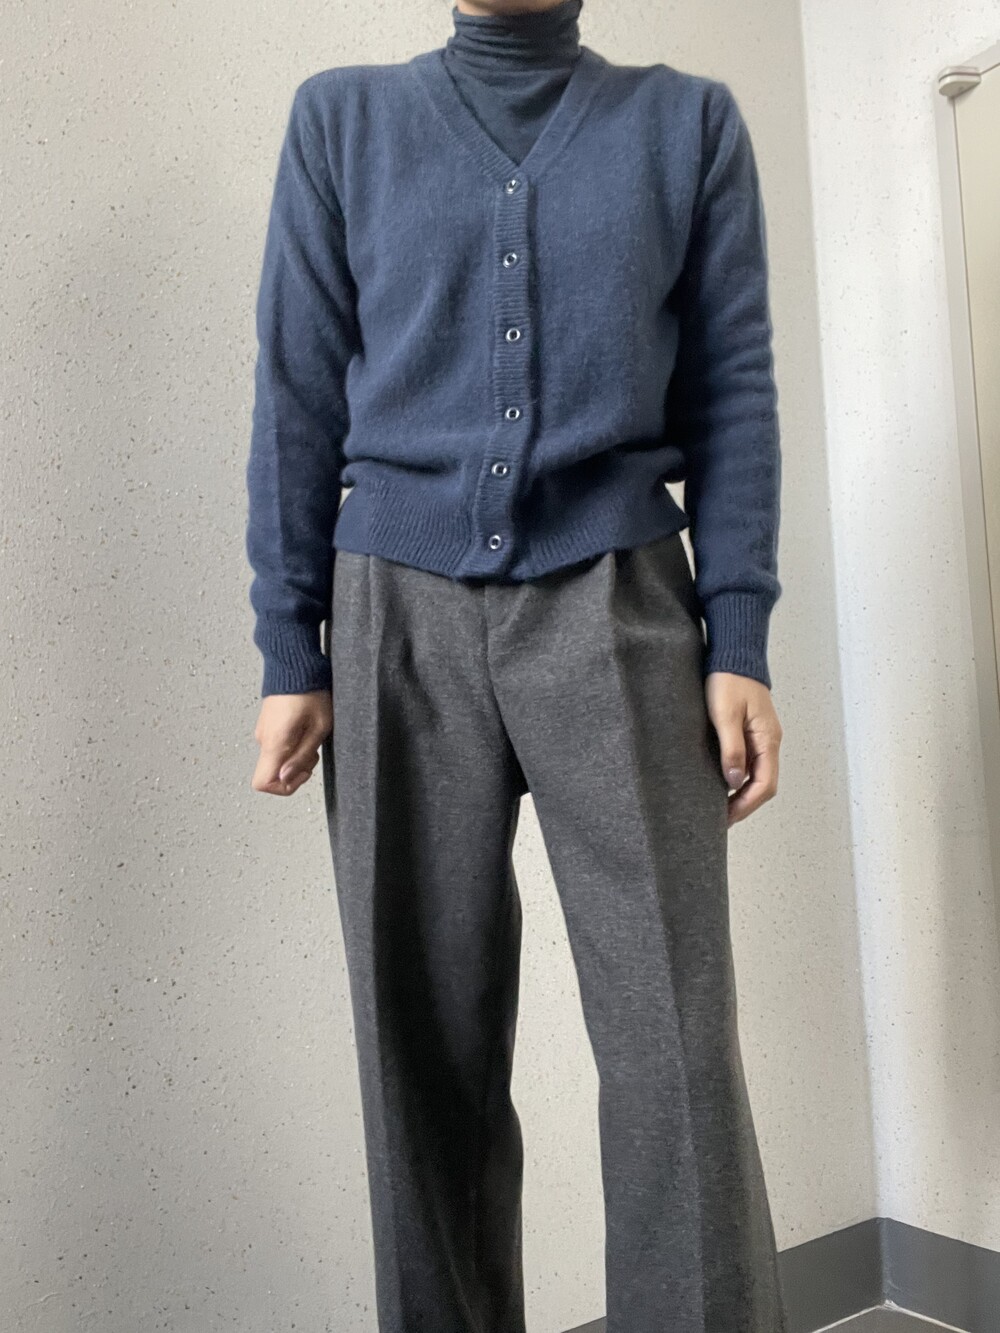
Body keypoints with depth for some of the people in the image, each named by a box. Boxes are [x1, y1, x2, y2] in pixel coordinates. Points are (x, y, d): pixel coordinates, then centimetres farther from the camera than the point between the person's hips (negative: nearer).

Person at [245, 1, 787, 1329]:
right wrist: (289, 653, 1)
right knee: (427, 1047, 4)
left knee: (676, 1044, -6)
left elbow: (731, 388, 7)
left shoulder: (690, 121, 13)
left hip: (616, 604, 0)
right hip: (401, 614, 1)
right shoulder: (345, 117, 12)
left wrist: (740, 644, -3)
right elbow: (299, 395, 7)